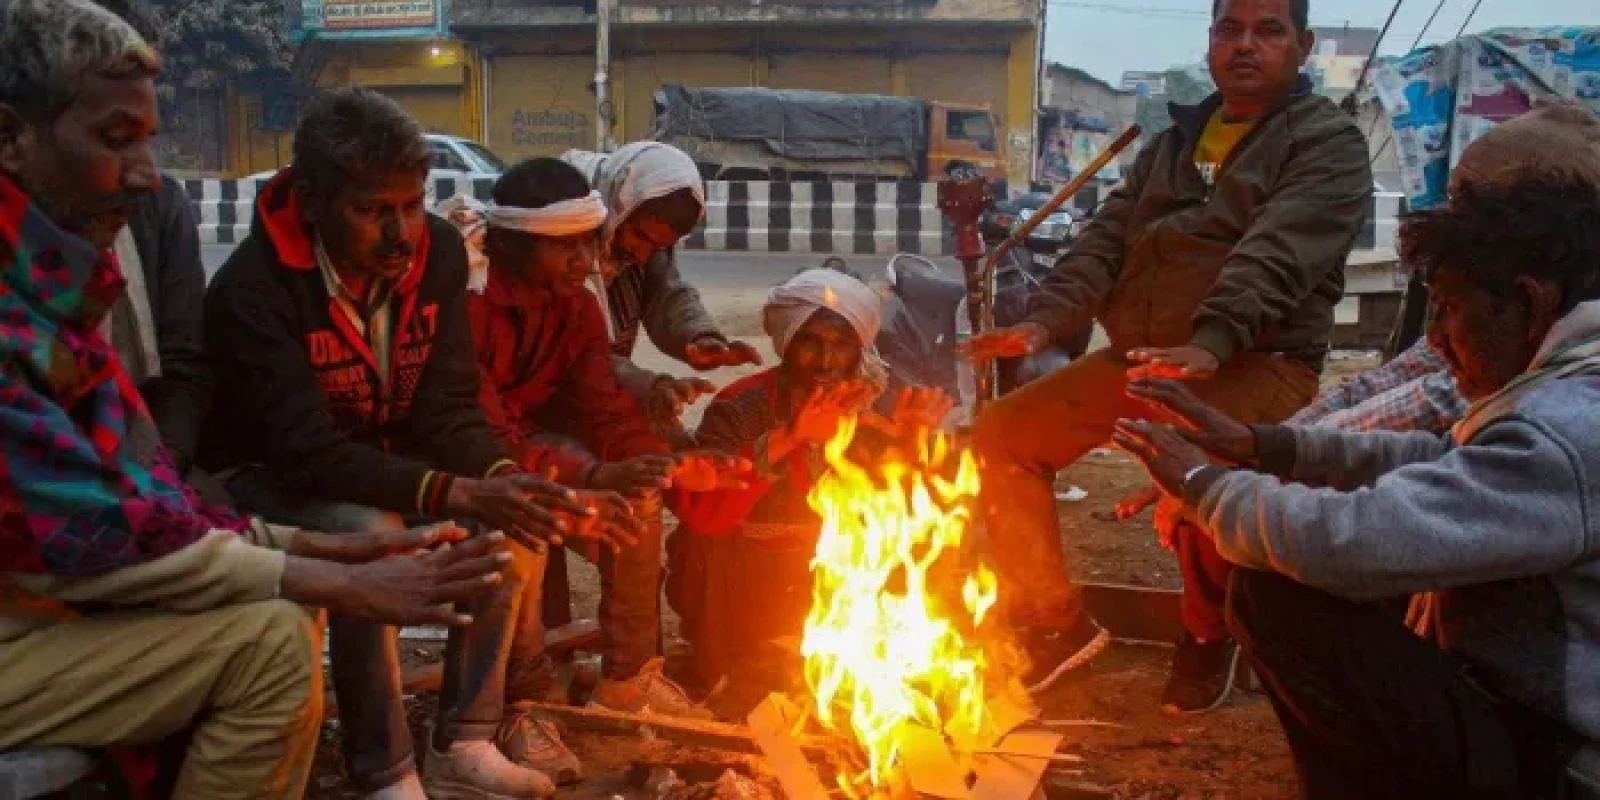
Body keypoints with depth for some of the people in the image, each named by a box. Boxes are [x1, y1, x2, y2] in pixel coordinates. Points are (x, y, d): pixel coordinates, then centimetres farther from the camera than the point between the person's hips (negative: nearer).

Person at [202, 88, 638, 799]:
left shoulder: (438, 251, -11)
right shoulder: (250, 290, -27)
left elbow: (446, 410, -12)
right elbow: (307, 453, -33)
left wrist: (501, 477, -33)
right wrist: (455, 494, -44)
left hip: (384, 465, 6)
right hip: (268, 476, -5)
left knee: (514, 519, -16)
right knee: (372, 536, -34)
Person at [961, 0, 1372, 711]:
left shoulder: (1327, 141, 0)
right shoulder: (1175, 139, 20)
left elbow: (1277, 255, -18)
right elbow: (1109, 235, 10)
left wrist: (1209, 343, -35)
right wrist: (1047, 318, -9)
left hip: (1256, 361, -6)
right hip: (1141, 356, 7)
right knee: (1003, 435, -4)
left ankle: (1208, 637, -4)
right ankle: (1056, 625, 9)